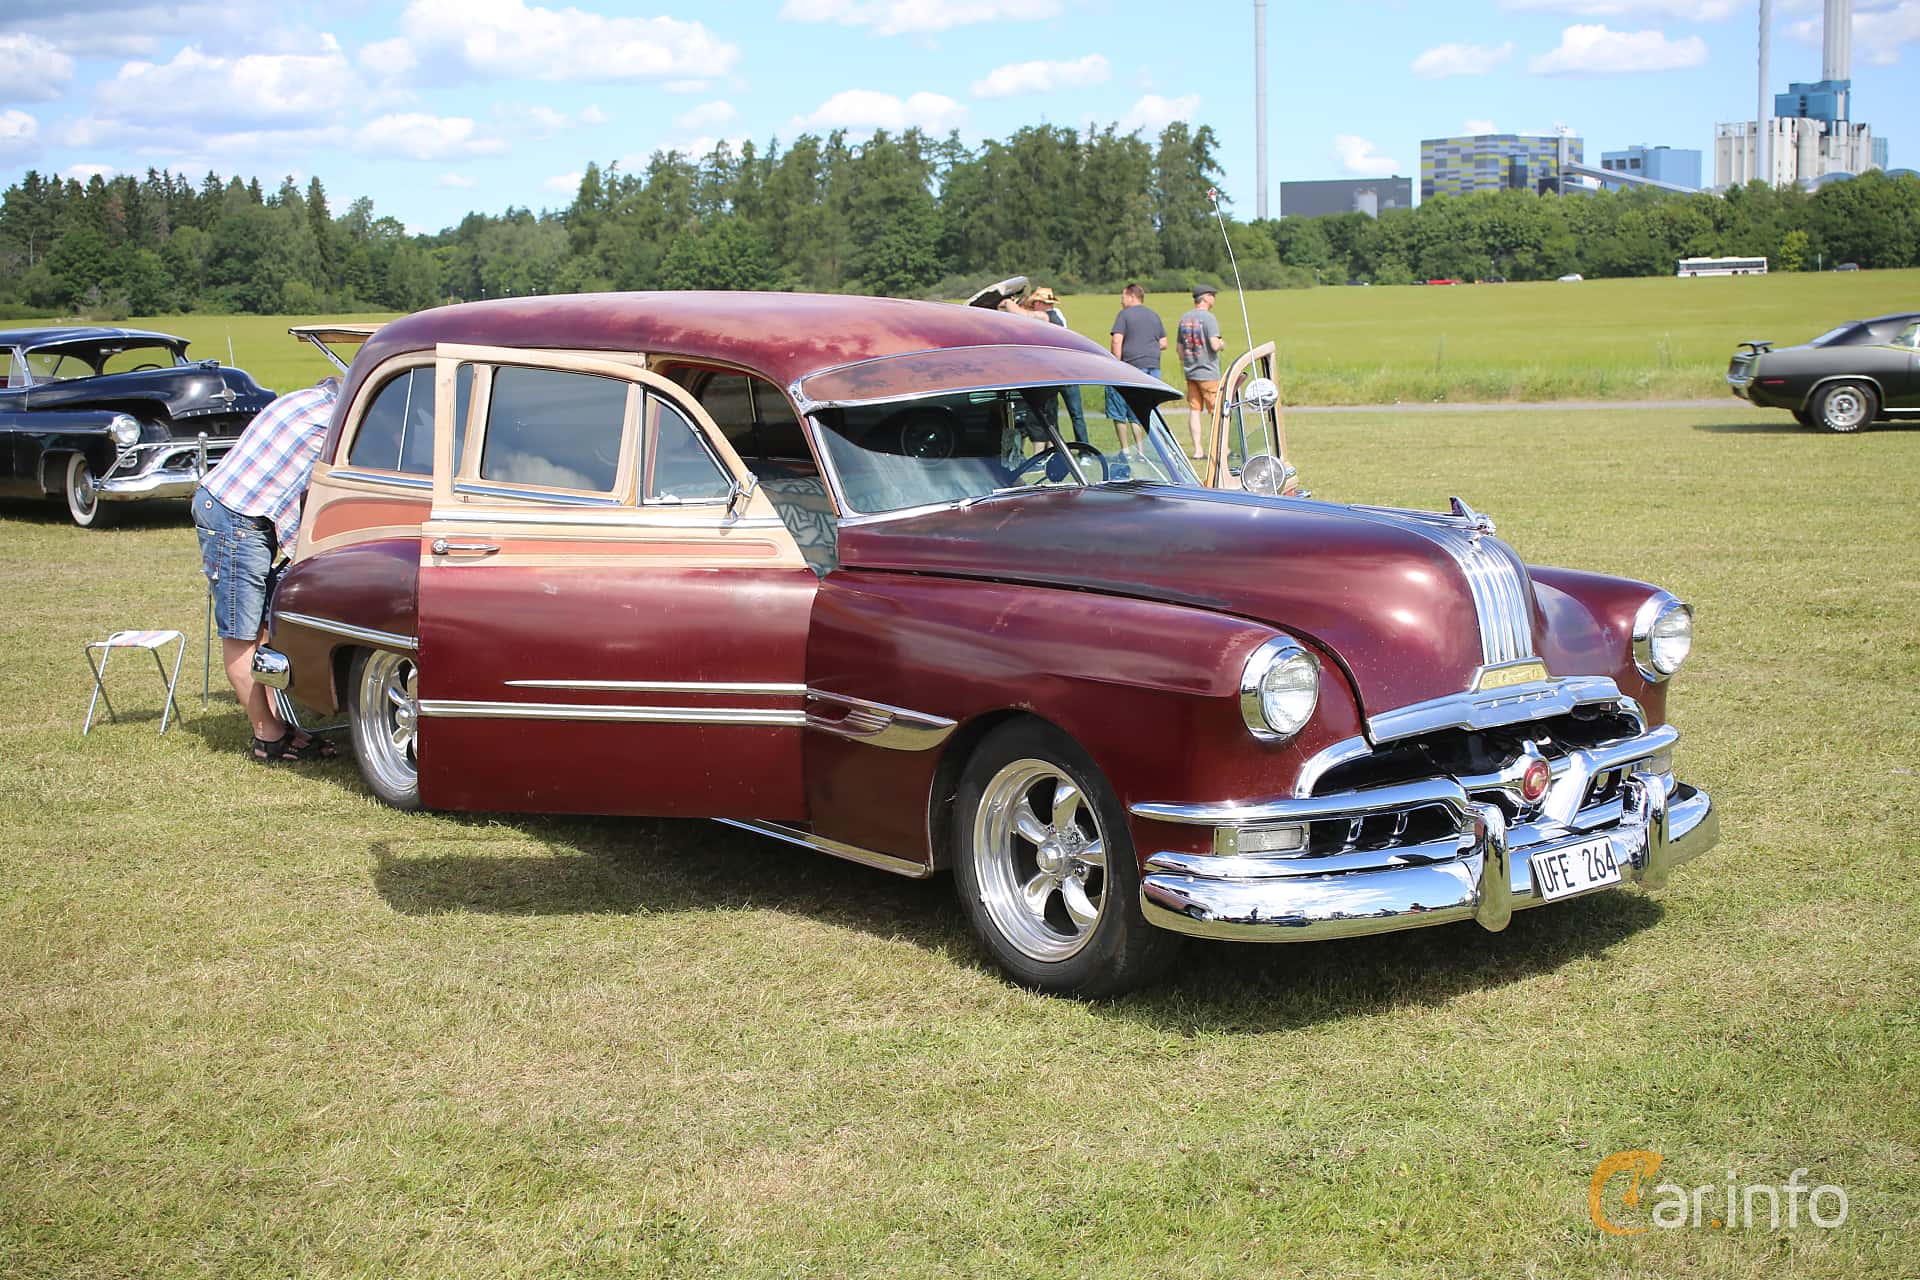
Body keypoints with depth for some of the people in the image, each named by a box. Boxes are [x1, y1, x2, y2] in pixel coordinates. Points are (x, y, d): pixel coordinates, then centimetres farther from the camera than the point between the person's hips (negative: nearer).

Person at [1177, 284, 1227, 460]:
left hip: (1190, 372, 7)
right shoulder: (1208, 318, -13)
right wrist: (1222, 344, 0)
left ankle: (1198, 450, 6)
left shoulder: (1184, 318, 10)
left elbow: (1180, 348, 15)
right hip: (1208, 373, -7)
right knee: (1217, 411, 0)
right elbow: (1214, 345, -22)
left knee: (1194, 410, 6)